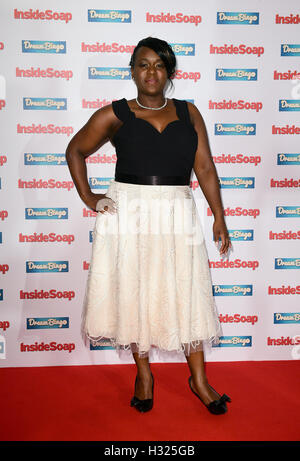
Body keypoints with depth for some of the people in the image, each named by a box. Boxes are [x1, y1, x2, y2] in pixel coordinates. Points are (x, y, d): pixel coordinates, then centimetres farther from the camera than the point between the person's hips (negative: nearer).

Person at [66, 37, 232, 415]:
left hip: (177, 215, 1)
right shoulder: (114, 115, 4)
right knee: (133, 292, 7)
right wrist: (87, 197, 4)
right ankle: (143, 374, 27)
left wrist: (219, 217, 1)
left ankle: (199, 380, 22)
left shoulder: (189, 113, 9)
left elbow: (204, 167, 5)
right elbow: (75, 151, 14)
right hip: (127, 214, -1)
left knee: (186, 294, 5)